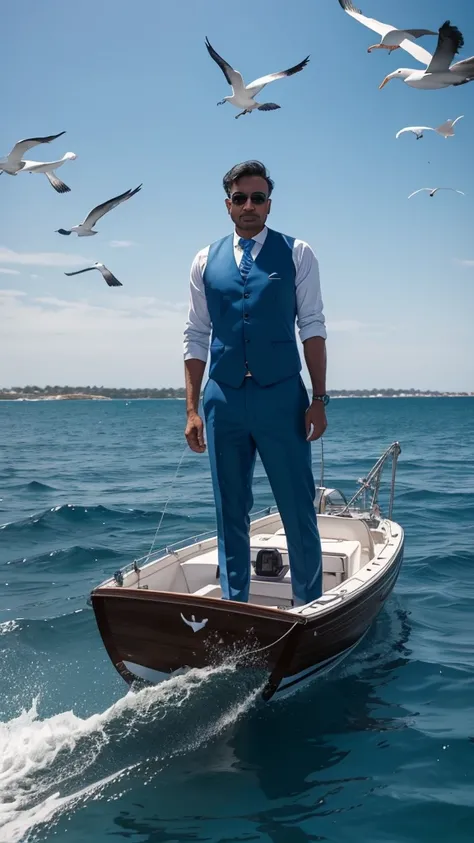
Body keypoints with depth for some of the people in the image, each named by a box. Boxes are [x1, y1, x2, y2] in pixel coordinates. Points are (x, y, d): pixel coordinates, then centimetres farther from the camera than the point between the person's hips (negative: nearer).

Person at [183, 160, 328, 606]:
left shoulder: (296, 253, 5)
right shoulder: (206, 261, 10)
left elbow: (312, 327, 0)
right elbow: (196, 338, 9)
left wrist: (319, 399, -7)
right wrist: (192, 409, 4)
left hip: (281, 397, -2)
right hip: (223, 399, 2)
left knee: (298, 510, 2)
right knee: (230, 514, 11)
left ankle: (309, 607, 18)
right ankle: (234, 607, 23)